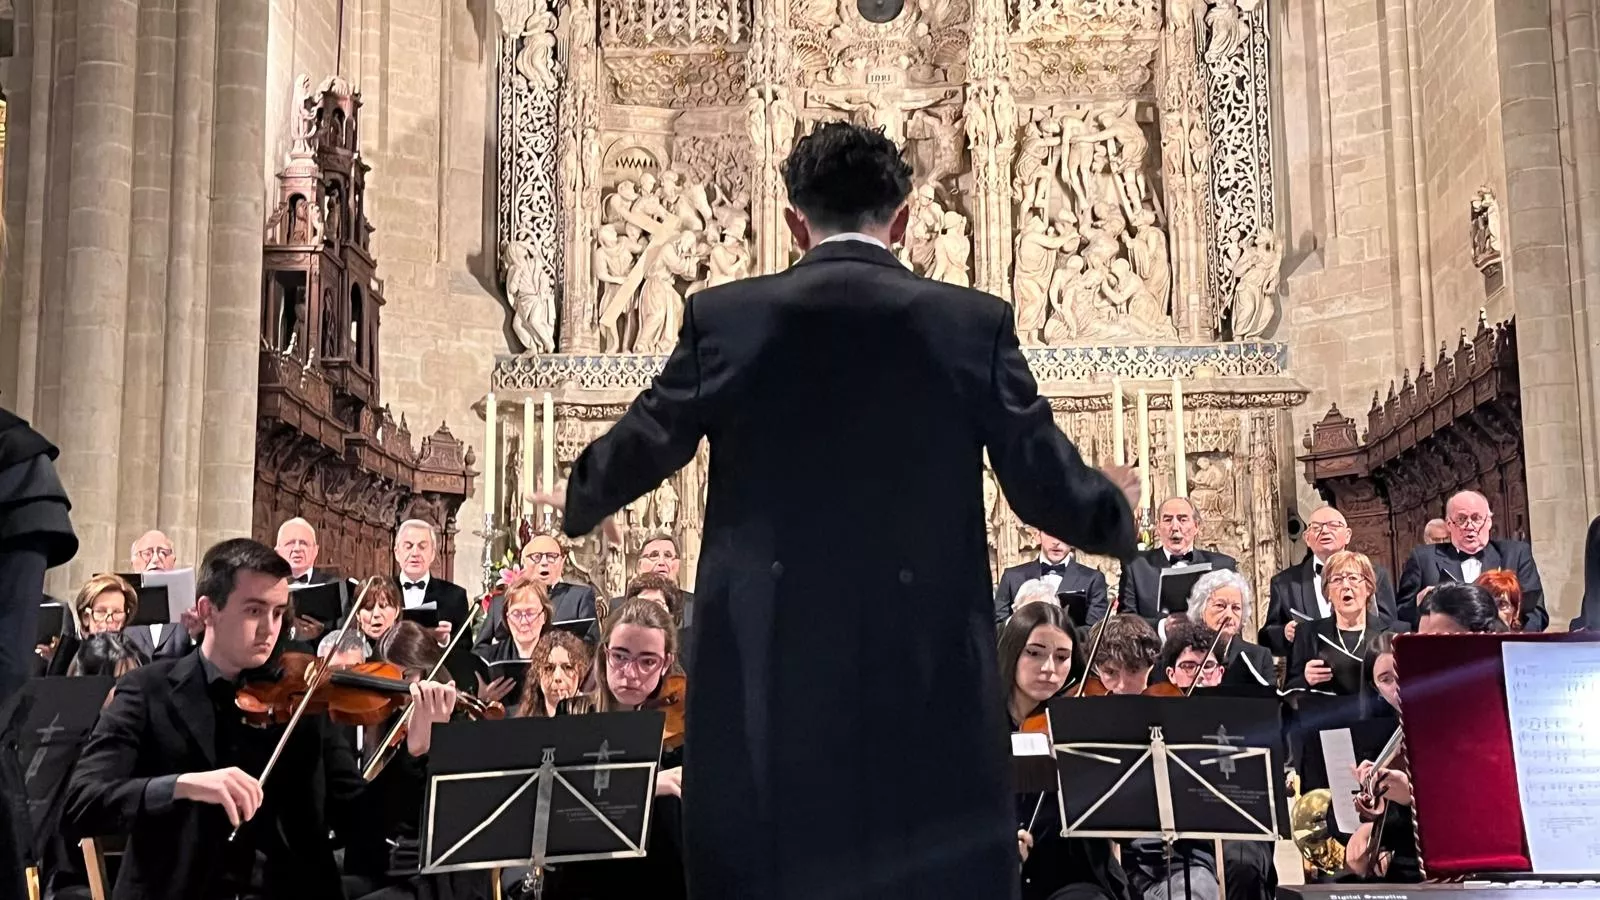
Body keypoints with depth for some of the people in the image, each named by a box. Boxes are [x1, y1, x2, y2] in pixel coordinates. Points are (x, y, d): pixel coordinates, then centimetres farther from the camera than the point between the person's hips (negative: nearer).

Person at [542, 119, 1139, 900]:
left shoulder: (725, 318, -1)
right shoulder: (974, 324, -3)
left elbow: (637, 450, 11)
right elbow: (1047, 486, 2)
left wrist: (577, 502, 34)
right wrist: (1116, 510, 26)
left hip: (767, 668, 1)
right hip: (929, 671, 0)